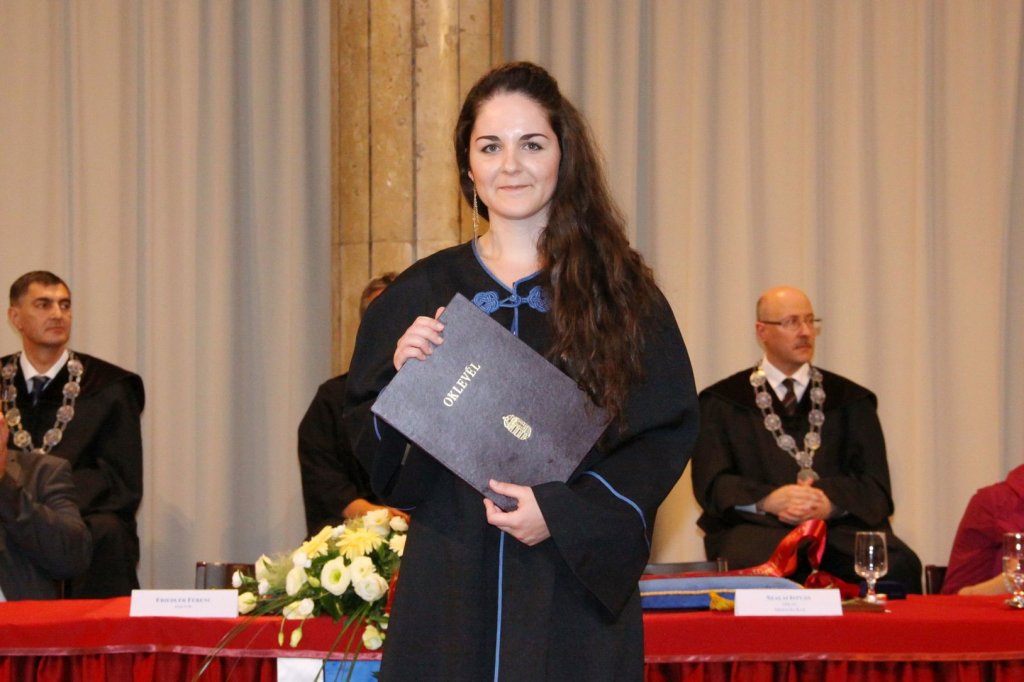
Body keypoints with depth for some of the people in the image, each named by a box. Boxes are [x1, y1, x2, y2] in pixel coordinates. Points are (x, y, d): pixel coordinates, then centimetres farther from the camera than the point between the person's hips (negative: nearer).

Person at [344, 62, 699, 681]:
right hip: (450, 588, 1)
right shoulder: (422, 295, 7)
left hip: (578, 583, -1)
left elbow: (668, 433, -3)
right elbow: (369, 442, 8)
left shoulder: (620, 291, 1)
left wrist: (565, 512, -13)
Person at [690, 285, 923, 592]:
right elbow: (711, 483, 4)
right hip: (760, 527, -2)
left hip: (839, 527, 2)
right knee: (744, 566, -39)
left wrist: (831, 503, -12)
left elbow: (875, 486, 10)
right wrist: (768, 500, -14)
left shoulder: (851, 400, 20)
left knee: (900, 566, -30)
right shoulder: (722, 401, 15)